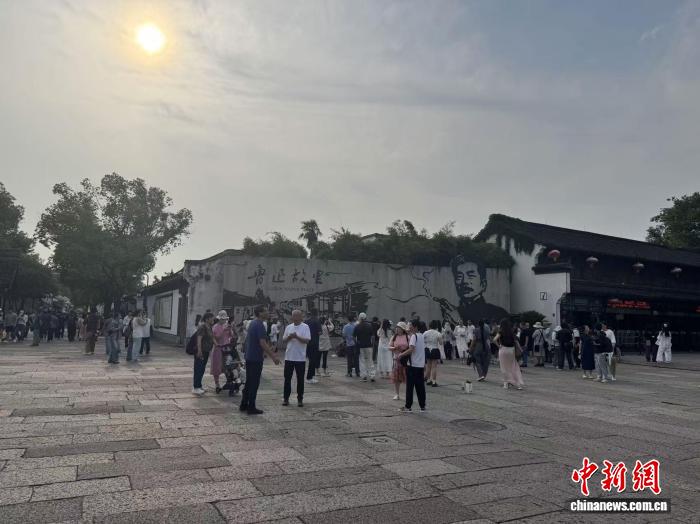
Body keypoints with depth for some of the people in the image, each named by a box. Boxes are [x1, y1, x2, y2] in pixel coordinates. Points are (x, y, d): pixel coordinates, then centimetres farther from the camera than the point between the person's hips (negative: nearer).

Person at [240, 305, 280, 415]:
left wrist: (268, 349, 29)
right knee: (254, 383, -1)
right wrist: (273, 357, -21)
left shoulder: (252, 323, 12)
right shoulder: (260, 325, -18)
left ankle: (244, 405, 23)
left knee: (249, 382, 16)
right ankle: (251, 408, 5)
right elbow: (263, 343, -24)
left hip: (249, 356, 9)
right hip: (256, 358, -9)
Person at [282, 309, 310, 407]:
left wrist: (297, 337, -24)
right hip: (289, 357, 4)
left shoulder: (305, 327, -5)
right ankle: (286, 398, 17)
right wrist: (289, 337, -11)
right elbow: (283, 340, 9)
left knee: (300, 379, 5)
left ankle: (300, 399, 15)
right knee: (287, 378, 8)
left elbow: (307, 340, -13)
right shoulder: (288, 327, 8)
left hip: (300, 358, -4)